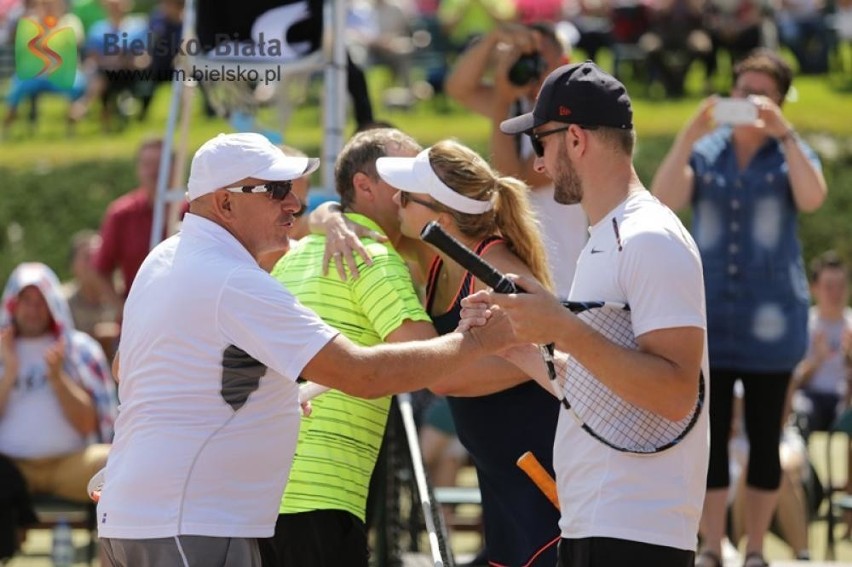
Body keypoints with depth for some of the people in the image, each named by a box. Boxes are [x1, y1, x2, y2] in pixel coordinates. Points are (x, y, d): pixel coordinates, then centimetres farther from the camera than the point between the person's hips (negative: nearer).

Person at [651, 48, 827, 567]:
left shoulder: (791, 152, 2)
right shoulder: (705, 151, 4)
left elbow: (812, 198, -19)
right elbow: (664, 200, -12)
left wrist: (783, 132, -24)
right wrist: (689, 135, -21)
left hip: (770, 317, -1)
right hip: (709, 314, 1)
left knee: (765, 436, 4)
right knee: (711, 432, 1)